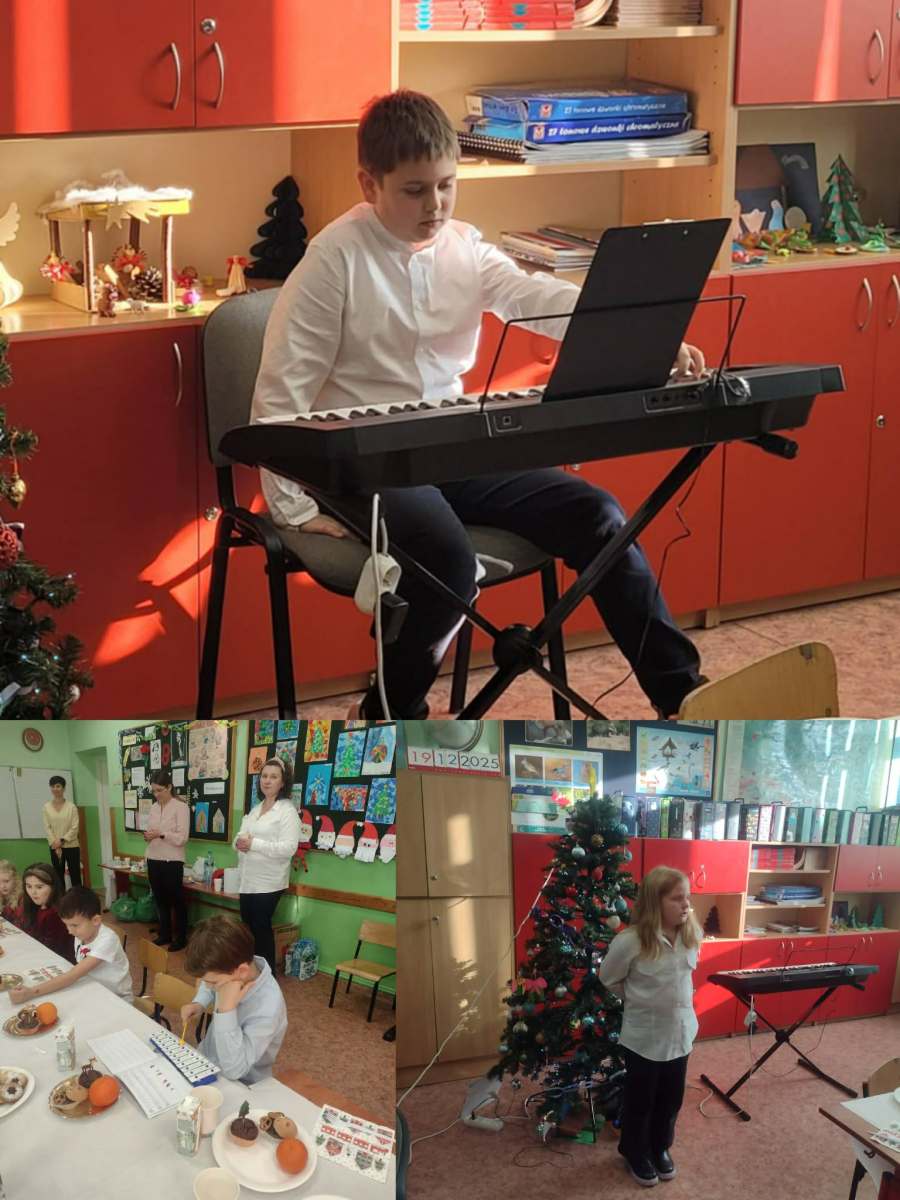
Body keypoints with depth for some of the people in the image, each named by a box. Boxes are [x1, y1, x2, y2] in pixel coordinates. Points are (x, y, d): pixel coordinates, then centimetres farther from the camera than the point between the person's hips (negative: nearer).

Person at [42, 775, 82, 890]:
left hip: (71, 846, -2)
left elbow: (75, 827, -8)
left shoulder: (71, 807, -5)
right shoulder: (47, 807, 1)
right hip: (55, 847, 2)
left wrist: (62, 840, -15)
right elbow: (47, 827, -2)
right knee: (58, 876, 7)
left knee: (75, 876, 2)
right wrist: (55, 844, -11)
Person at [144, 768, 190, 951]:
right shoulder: (154, 807, 10)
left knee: (176, 900, 4)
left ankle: (181, 937, 13)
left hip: (172, 861, -6)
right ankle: (164, 934, 25)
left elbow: (182, 838, -15)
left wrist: (161, 834, -25)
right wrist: (147, 836, -7)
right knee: (160, 899, 14)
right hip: (153, 860, 6)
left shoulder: (180, 807, -10)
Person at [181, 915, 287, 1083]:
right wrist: (199, 1003, -7)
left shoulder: (266, 1009, -33)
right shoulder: (230, 970, -13)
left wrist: (226, 1009, -38)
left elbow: (233, 1070, -33)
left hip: (238, 1087, -7)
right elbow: (208, 983, 13)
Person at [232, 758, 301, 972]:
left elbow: (288, 848, -20)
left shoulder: (287, 810, -10)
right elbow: (240, 837, 16)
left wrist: (253, 844, -21)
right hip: (248, 880, 7)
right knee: (248, 927, 13)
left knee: (261, 928, -2)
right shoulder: (255, 809, 15)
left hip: (268, 882, -7)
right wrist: (239, 842, -9)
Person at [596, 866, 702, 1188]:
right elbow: (608, 979, -6)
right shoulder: (630, 941, -24)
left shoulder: (692, 935, -8)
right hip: (644, 1035, -5)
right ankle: (635, 1153, 36)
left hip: (681, 1031, 5)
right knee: (640, 1099, 14)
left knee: (671, 1097, 19)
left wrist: (677, 998, 8)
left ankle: (660, 1148, 42)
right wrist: (639, 1001, 0)